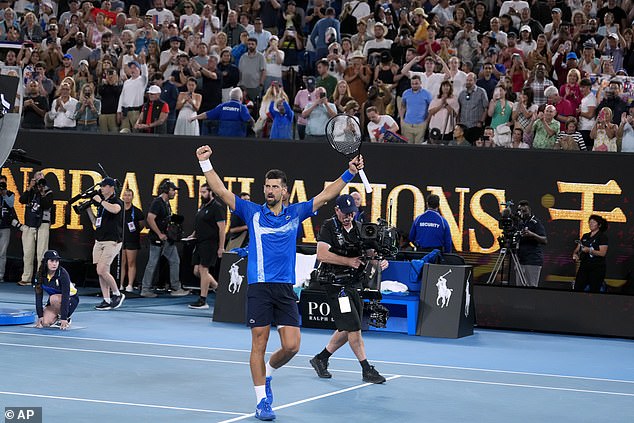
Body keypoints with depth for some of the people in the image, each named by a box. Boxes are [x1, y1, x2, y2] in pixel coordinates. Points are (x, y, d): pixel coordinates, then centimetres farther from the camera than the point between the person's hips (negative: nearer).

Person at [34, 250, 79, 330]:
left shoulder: (63, 274, -28)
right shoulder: (40, 275, -15)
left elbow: (65, 296, -32)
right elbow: (38, 296, -12)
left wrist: (64, 318, -37)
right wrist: (40, 316, -18)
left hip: (71, 299, -4)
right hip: (54, 302, 4)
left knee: (54, 298, -36)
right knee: (45, 323, -19)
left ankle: (66, 318, -13)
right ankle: (57, 317, 13)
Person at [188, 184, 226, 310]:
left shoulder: (217, 207, -11)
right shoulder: (202, 207, 16)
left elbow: (222, 228, -14)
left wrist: (221, 247, -17)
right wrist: (193, 235, 10)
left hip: (210, 243, -9)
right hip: (200, 243, 9)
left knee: (203, 270, -9)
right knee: (197, 271, 9)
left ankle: (203, 301, -4)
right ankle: (217, 287, 26)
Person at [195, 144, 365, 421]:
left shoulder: (295, 214, 10)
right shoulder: (253, 213, 5)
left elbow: (326, 195, 10)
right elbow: (222, 192, 1)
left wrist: (349, 173, 2)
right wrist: (205, 162, -7)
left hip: (286, 289, 2)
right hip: (259, 287, -2)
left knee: (291, 346, -5)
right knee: (259, 344, -2)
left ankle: (267, 374, 25)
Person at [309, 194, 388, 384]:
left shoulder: (359, 228, 11)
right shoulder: (329, 227, -8)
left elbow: (369, 254, 13)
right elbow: (322, 254, -19)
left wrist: (380, 262, -9)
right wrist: (349, 261, -20)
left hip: (355, 283, 7)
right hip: (336, 284, -7)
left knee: (347, 330, 11)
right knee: (353, 327, -10)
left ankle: (320, 359, 28)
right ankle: (367, 370, -4)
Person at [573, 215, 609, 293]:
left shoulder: (602, 237, -3)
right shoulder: (585, 236, 17)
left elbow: (603, 253, -15)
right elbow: (577, 249, 17)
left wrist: (589, 250, -25)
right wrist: (575, 254, -6)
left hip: (597, 268, -6)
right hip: (584, 266, 6)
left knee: (593, 291, -6)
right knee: (577, 288, -2)